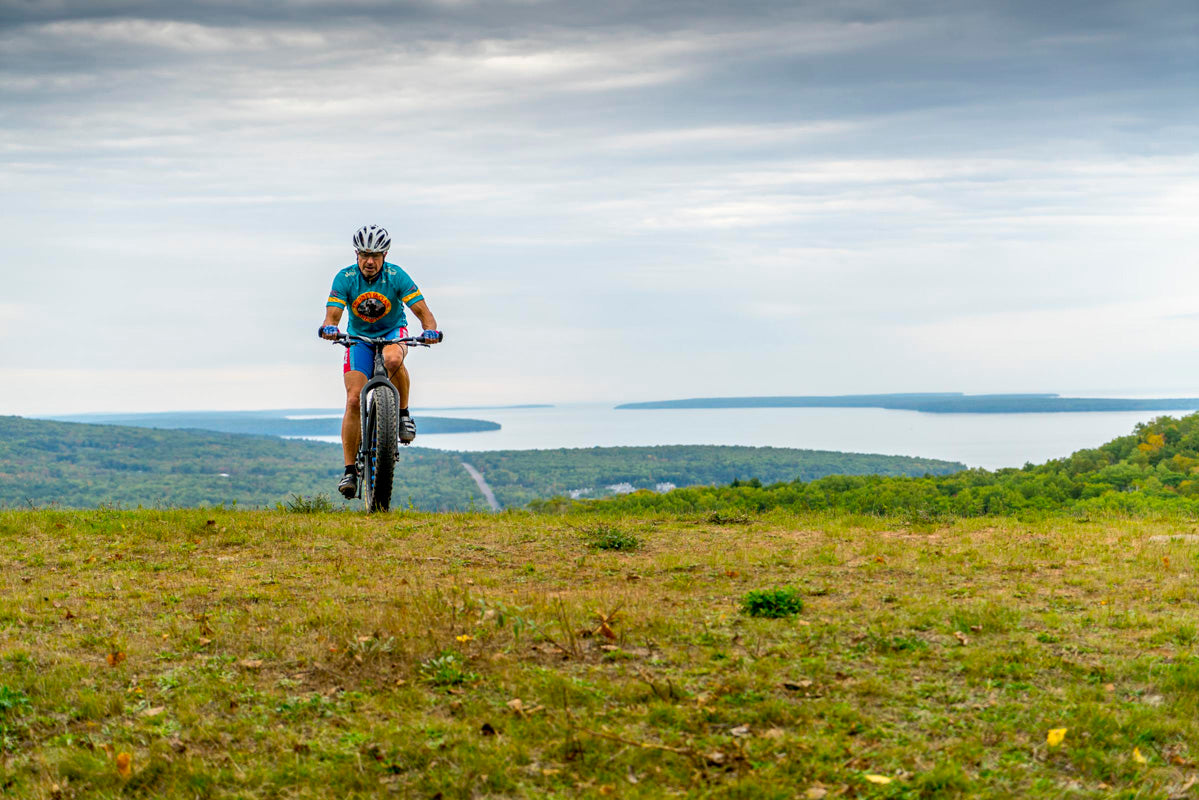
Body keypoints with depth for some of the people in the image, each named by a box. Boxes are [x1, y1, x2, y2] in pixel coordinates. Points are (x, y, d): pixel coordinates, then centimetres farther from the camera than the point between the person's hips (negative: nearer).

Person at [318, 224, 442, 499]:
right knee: (354, 400, -12)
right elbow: (332, 314, -25)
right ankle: (350, 470, -6)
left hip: (392, 331, -1)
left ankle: (403, 414, -15)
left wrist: (430, 330, -45)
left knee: (393, 359, -39)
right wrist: (329, 328, -48)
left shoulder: (396, 277, -20)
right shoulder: (345, 278, -18)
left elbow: (422, 311, -24)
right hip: (359, 337, 1)